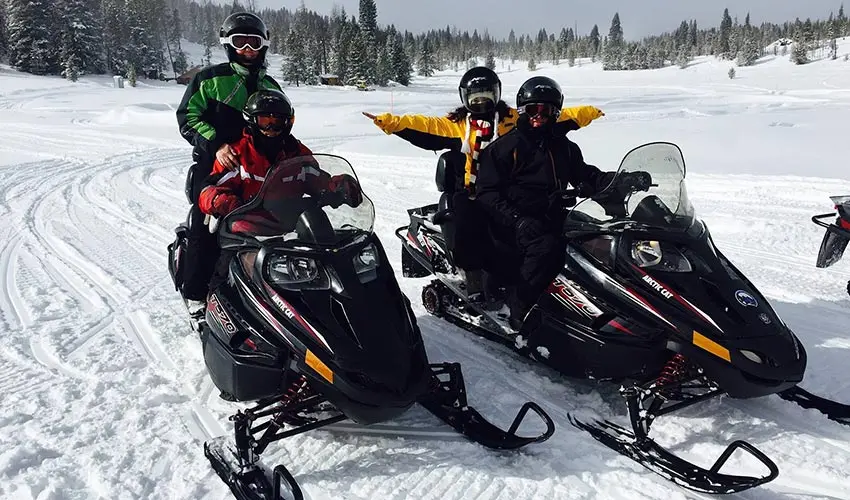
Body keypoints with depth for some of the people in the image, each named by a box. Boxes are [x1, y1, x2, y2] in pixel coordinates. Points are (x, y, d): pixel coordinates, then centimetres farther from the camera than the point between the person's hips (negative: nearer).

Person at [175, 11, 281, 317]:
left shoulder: (270, 87, 16)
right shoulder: (210, 79, 1)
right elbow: (187, 117, -3)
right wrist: (216, 145, -16)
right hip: (214, 168, -4)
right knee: (206, 231, -3)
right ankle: (195, 294, 10)